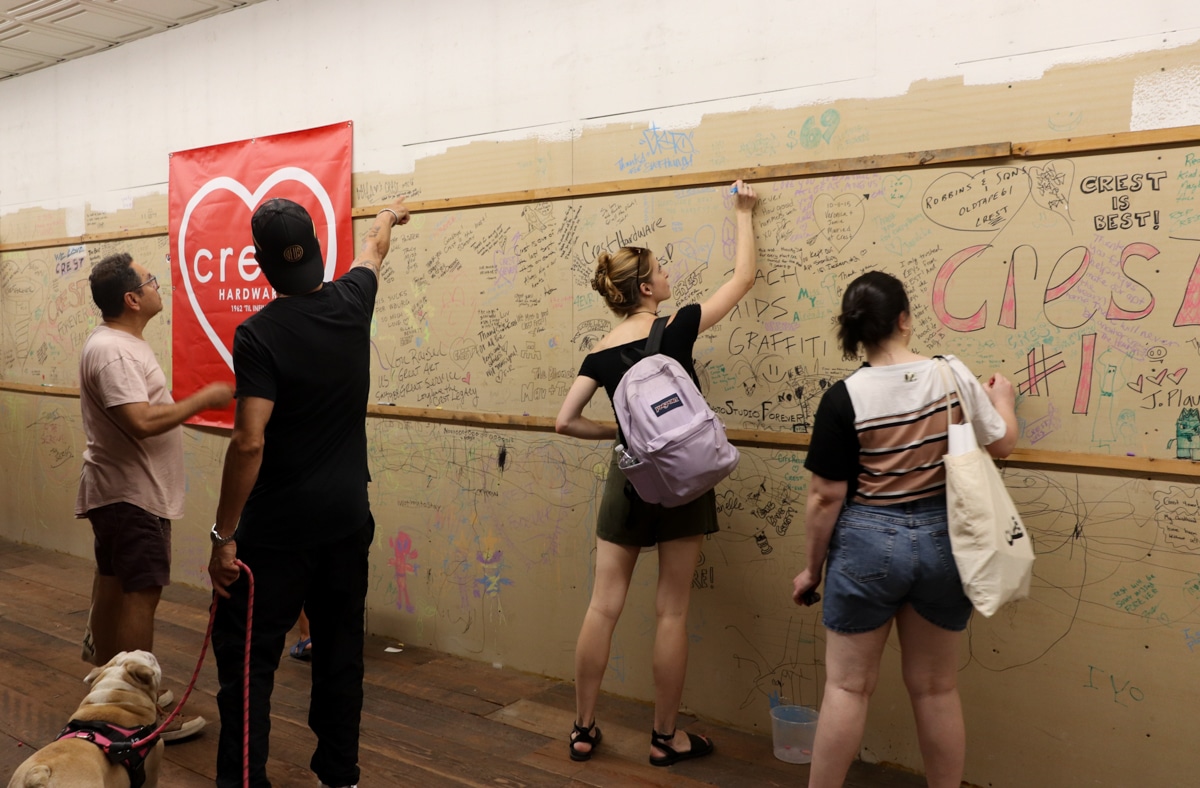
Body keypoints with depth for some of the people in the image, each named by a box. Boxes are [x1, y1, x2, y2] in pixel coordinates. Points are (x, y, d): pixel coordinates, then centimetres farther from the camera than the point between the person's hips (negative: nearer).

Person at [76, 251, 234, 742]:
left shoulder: (121, 343, 12)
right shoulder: (112, 352, -22)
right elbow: (143, 421, -31)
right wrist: (205, 398, -24)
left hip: (119, 492, 11)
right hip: (132, 495, -11)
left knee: (113, 583, 18)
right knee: (141, 592, -6)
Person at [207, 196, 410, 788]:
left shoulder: (259, 334, -16)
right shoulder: (351, 303, -1)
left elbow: (249, 441, -21)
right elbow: (372, 250, 22)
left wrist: (224, 535, -13)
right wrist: (387, 218, 44)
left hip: (277, 528, -5)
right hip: (348, 518, 5)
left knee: (247, 657, 7)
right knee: (341, 650, 16)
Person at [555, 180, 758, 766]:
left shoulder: (600, 354, 1)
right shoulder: (676, 329, -9)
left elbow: (565, 422, 0)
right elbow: (743, 277, 2)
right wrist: (744, 214, 15)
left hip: (627, 477, 4)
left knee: (603, 605, 8)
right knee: (671, 611, 6)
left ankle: (583, 730, 18)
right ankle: (665, 738, 18)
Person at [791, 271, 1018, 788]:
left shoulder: (844, 397, -13)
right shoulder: (953, 374, -6)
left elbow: (826, 498, -11)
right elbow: (1001, 444, 8)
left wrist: (813, 568, 2)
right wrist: (1002, 399, 29)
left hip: (868, 543, -3)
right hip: (941, 540, 3)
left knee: (847, 685, 10)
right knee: (936, 689, 16)